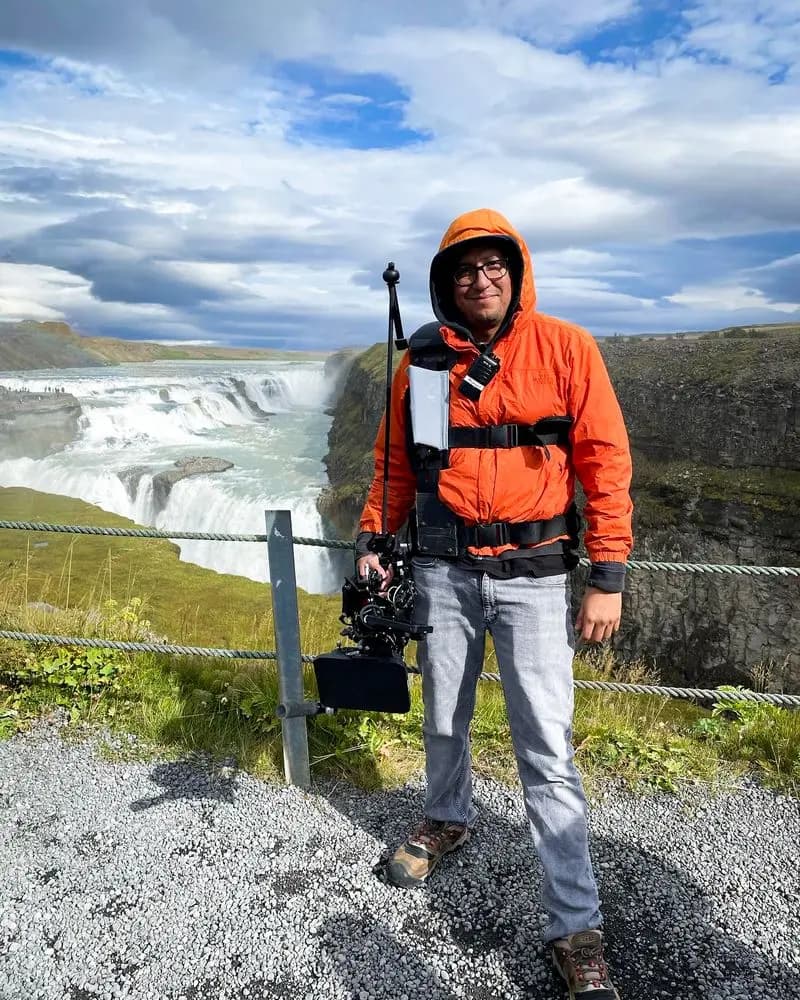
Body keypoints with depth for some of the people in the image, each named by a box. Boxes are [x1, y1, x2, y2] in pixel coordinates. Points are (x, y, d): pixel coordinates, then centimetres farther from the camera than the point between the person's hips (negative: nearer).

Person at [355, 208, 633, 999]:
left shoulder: (565, 348, -5)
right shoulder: (422, 361, 3)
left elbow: (605, 461, -6)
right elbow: (395, 461, 11)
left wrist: (608, 577, -10)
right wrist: (370, 541, 4)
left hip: (531, 574, -3)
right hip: (443, 570, 3)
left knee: (547, 751, -2)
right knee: (443, 721, 19)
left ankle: (575, 928, 12)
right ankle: (449, 817, 48)